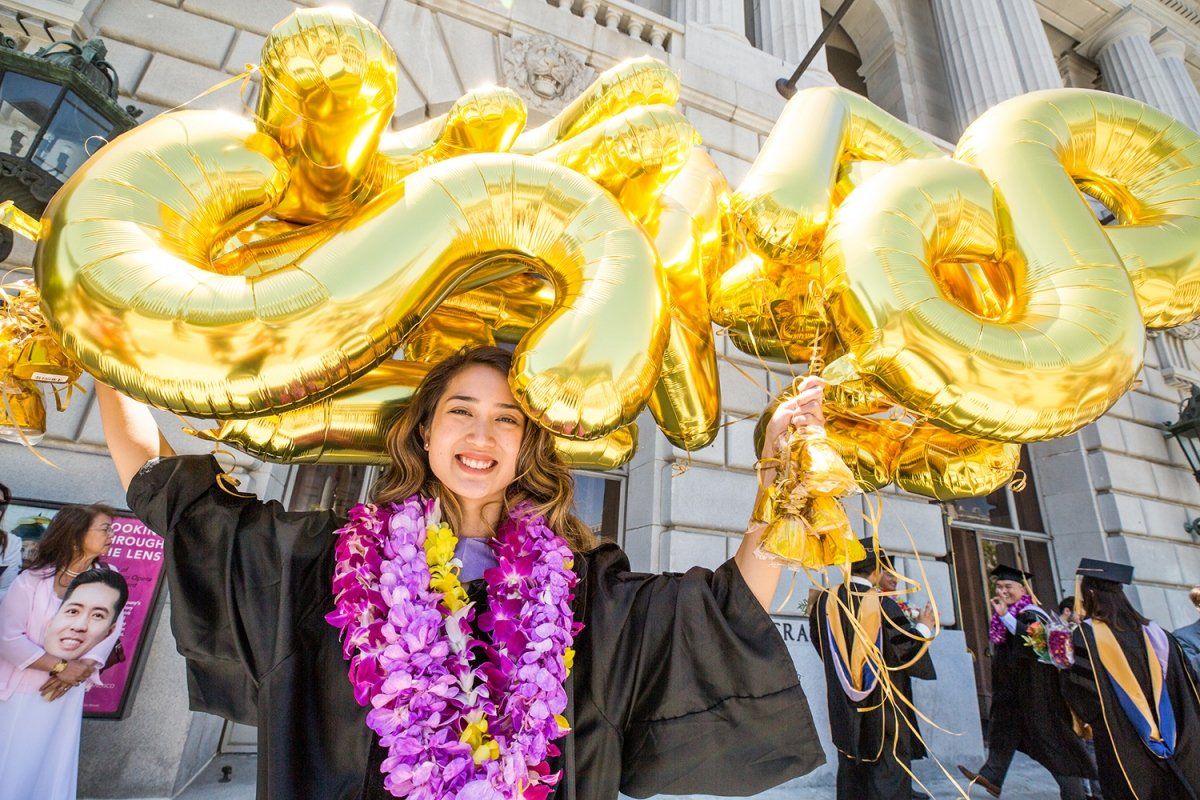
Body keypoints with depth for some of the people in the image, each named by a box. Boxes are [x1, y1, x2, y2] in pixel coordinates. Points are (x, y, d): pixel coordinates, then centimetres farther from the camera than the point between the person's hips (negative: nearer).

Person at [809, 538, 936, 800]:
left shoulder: (826, 600, -8)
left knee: (851, 771, 19)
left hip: (844, 708, 4)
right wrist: (923, 627, 4)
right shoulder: (884, 605, -18)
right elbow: (907, 653, -13)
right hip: (881, 707, -3)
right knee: (887, 775, 12)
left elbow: (816, 637, 5)